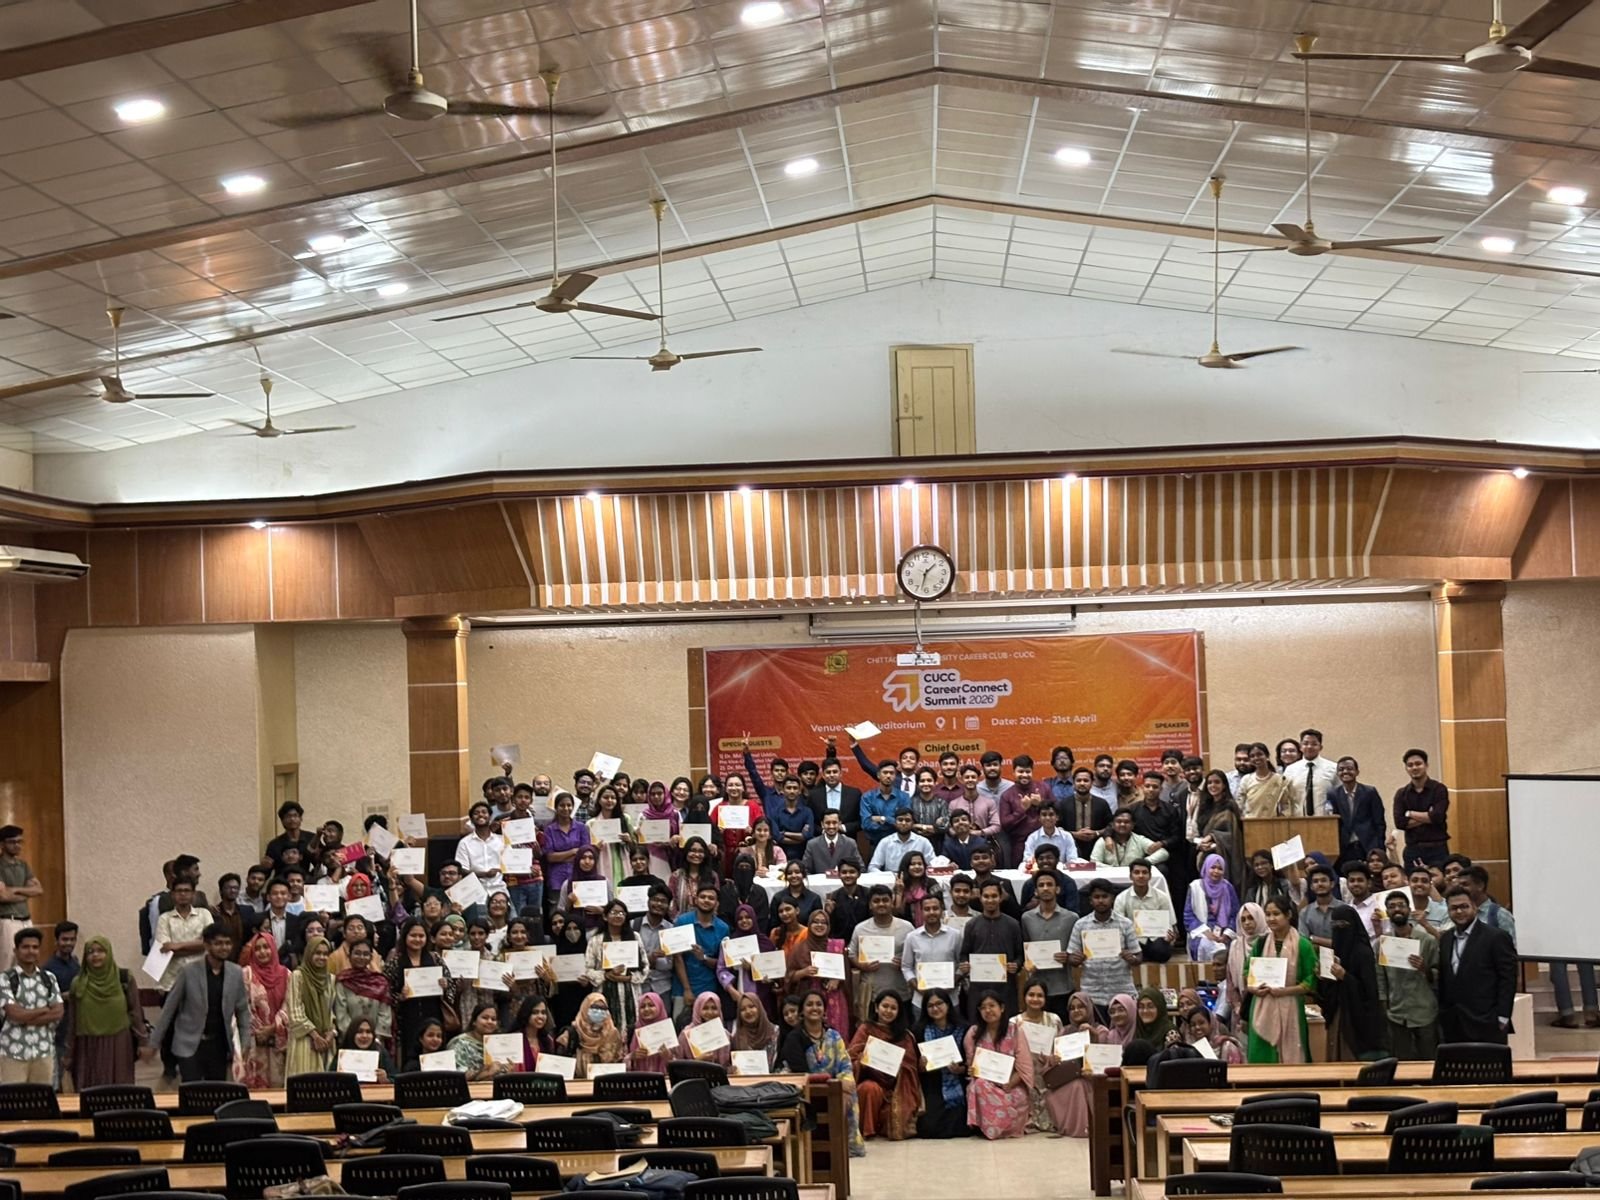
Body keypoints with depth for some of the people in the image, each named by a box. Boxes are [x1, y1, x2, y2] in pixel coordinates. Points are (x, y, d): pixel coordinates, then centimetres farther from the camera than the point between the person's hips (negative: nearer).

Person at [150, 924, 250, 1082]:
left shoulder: (236, 973, -1)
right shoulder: (189, 972, -10)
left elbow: (242, 1010, 6)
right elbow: (169, 1008, -3)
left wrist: (245, 1045, 3)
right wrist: (154, 1041, -1)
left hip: (219, 1045, 3)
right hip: (190, 1045, -3)